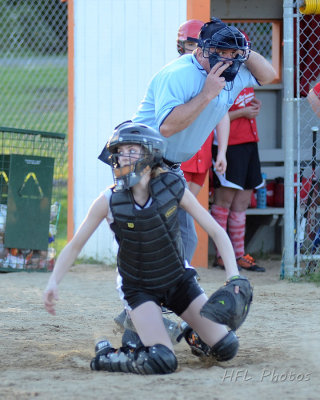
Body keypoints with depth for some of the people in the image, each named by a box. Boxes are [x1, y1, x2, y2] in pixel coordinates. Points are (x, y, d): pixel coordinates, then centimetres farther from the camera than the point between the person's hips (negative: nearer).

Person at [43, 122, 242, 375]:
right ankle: (106, 355, 3)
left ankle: (194, 336, 30)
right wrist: (53, 283, -23)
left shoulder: (173, 188, -16)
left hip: (179, 280, 3)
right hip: (139, 288, -3)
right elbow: (75, 246, -8)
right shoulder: (109, 202, -19)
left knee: (226, 348, -2)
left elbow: (217, 232, -10)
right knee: (162, 361, -23)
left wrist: (234, 278, -20)